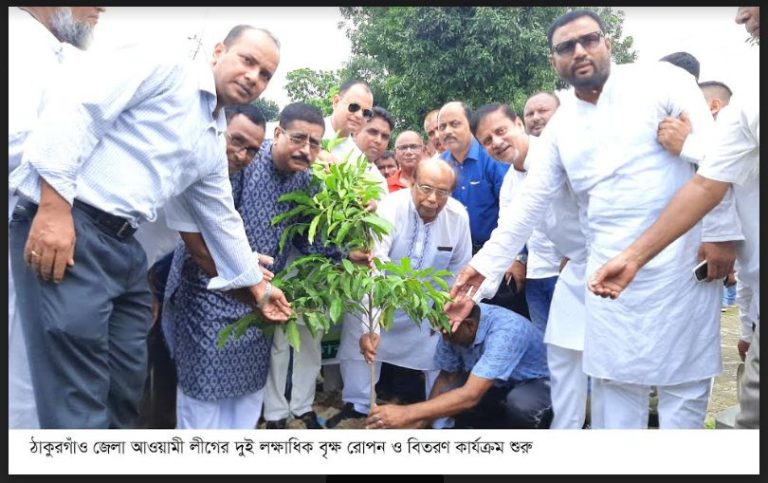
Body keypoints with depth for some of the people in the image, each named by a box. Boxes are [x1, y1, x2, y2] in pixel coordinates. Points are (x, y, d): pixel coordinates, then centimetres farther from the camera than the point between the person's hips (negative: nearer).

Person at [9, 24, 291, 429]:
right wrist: (53, 205, -19)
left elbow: (222, 219, 29)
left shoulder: (213, 146, 22)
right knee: (79, 397, -8)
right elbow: (75, 109, -12)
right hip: (67, 226, -8)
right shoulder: (165, 68, -1)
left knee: (125, 388, 10)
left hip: (126, 245, 9)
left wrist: (256, 284, 33)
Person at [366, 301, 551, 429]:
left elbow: (471, 395, -44)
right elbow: (447, 377, -5)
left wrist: (407, 413, -45)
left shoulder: (505, 331, -38)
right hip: (499, 384, 6)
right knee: (445, 396, -19)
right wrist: (418, 424, -15)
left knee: (520, 403, -38)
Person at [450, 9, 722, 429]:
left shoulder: (661, 80, -1)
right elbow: (529, 203, 9)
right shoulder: (559, 127, 9)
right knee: (612, 377, 9)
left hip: (680, 259, -3)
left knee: (683, 376, 7)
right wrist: (485, 263, 6)